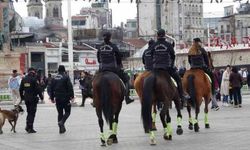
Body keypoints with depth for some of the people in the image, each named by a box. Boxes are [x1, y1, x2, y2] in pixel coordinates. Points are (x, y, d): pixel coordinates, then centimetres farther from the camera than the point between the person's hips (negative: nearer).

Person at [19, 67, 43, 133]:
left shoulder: (24, 79, 7)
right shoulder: (34, 79, -12)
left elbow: (21, 89, 12)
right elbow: (38, 89, -14)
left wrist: (22, 97, 22)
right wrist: (41, 96, -5)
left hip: (26, 98, 6)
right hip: (33, 98, -6)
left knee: (29, 112, 19)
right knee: (32, 113, -1)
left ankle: (27, 126, 12)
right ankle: (30, 128, -2)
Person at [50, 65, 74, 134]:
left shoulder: (54, 78, 9)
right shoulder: (66, 77, -7)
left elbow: (51, 89, 13)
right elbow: (70, 87, -13)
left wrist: (52, 98, 20)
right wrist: (72, 96, -9)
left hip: (57, 98, 5)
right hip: (65, 98, -5)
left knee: (60, 113, 11)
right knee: (67, 112, 5)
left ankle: (61, 128, 9)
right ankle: (62, 122, -20)